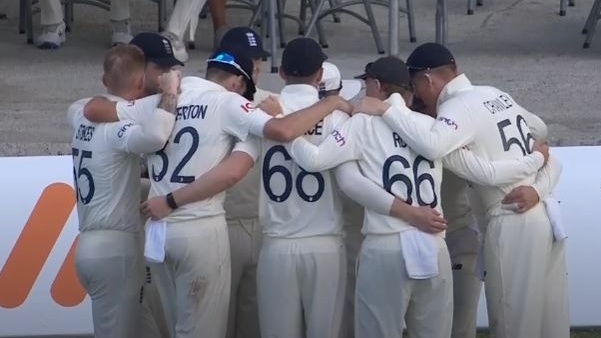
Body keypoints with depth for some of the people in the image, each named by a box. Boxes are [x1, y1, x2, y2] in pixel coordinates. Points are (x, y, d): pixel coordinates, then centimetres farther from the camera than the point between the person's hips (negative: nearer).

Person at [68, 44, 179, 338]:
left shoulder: (85, 115, 9)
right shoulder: (117, 124, -17)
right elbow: (154, 136, -39)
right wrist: (169, 92, -23)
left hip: (91, 244, 9)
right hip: (114, 247, -9)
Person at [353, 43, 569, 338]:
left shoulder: (460, 107, -12)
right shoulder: (497, 95, 15)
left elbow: (433, 145, -32)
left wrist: (385, 110, -24)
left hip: (513, 224, -8)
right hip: (544, 215, 8)